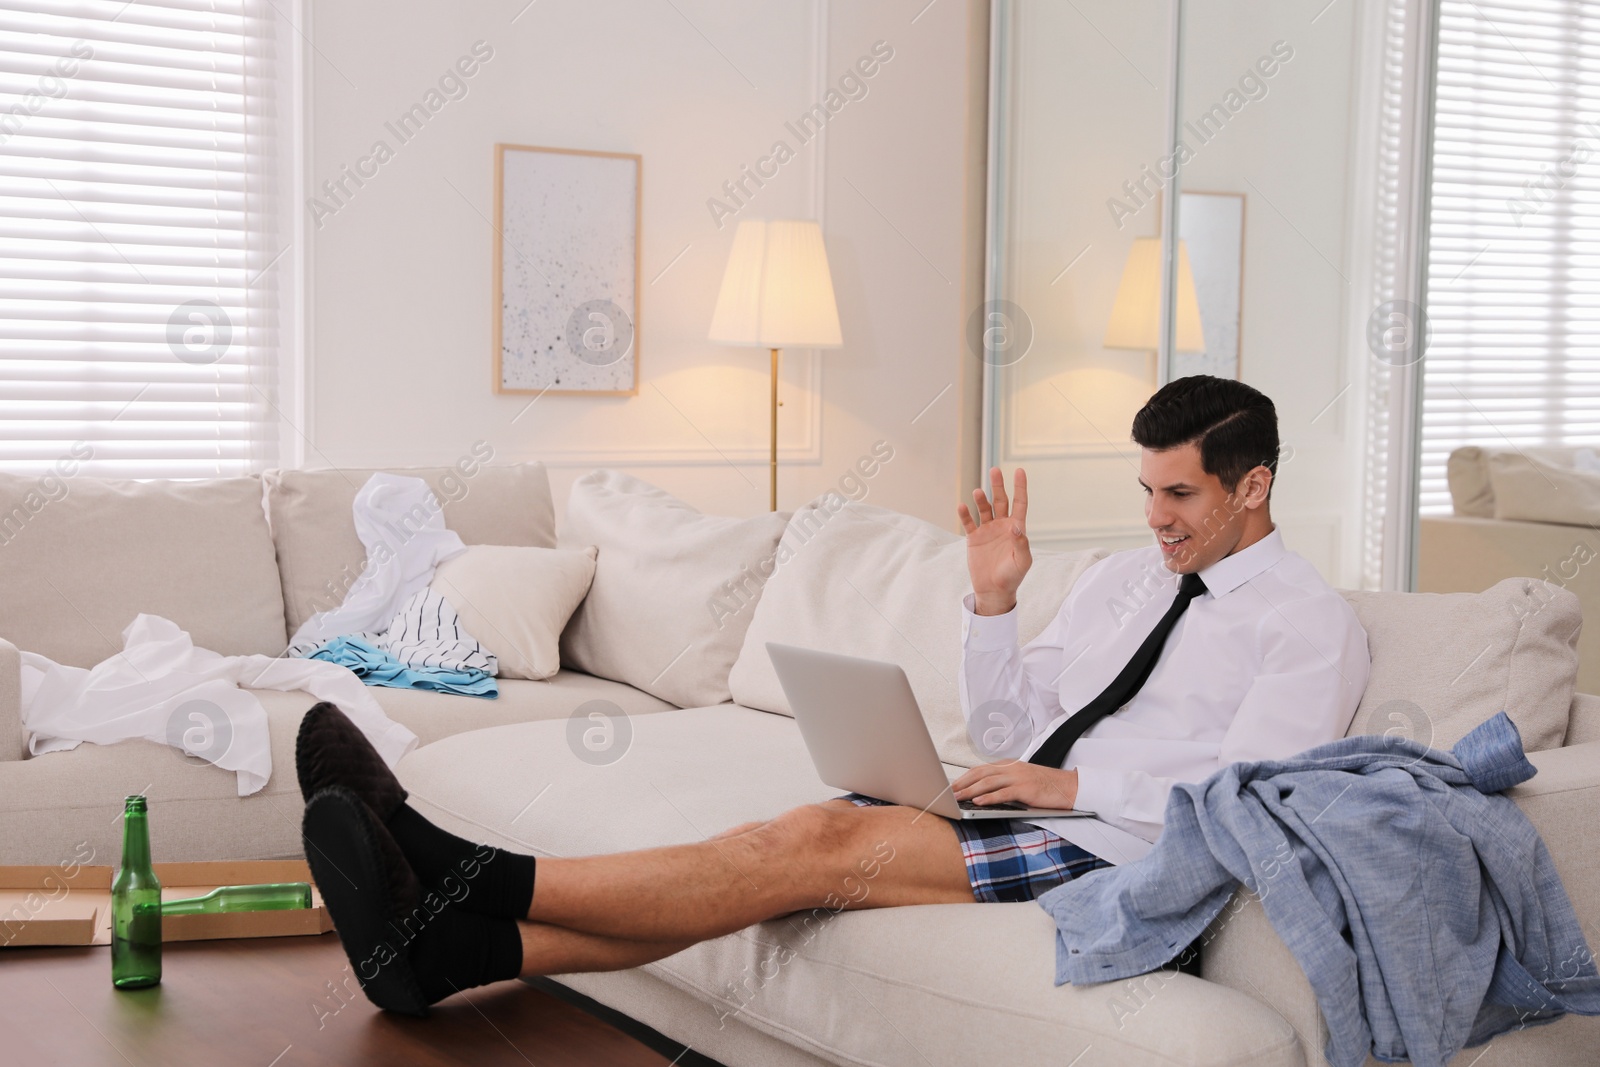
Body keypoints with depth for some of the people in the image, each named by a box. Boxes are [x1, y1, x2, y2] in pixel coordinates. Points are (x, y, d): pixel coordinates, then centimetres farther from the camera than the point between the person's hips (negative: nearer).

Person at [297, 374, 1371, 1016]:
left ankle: (473, 878, -29)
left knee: (829, 846, -26)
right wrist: (995, 597, 5)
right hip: (1016, 812, 7)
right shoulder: (1124, 577, 22)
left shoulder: (1313, 622, 2)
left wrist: (1075, 781, -15)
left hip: (1113, 850, -7)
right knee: (792, 836, -18)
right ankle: (453, 947, -30)